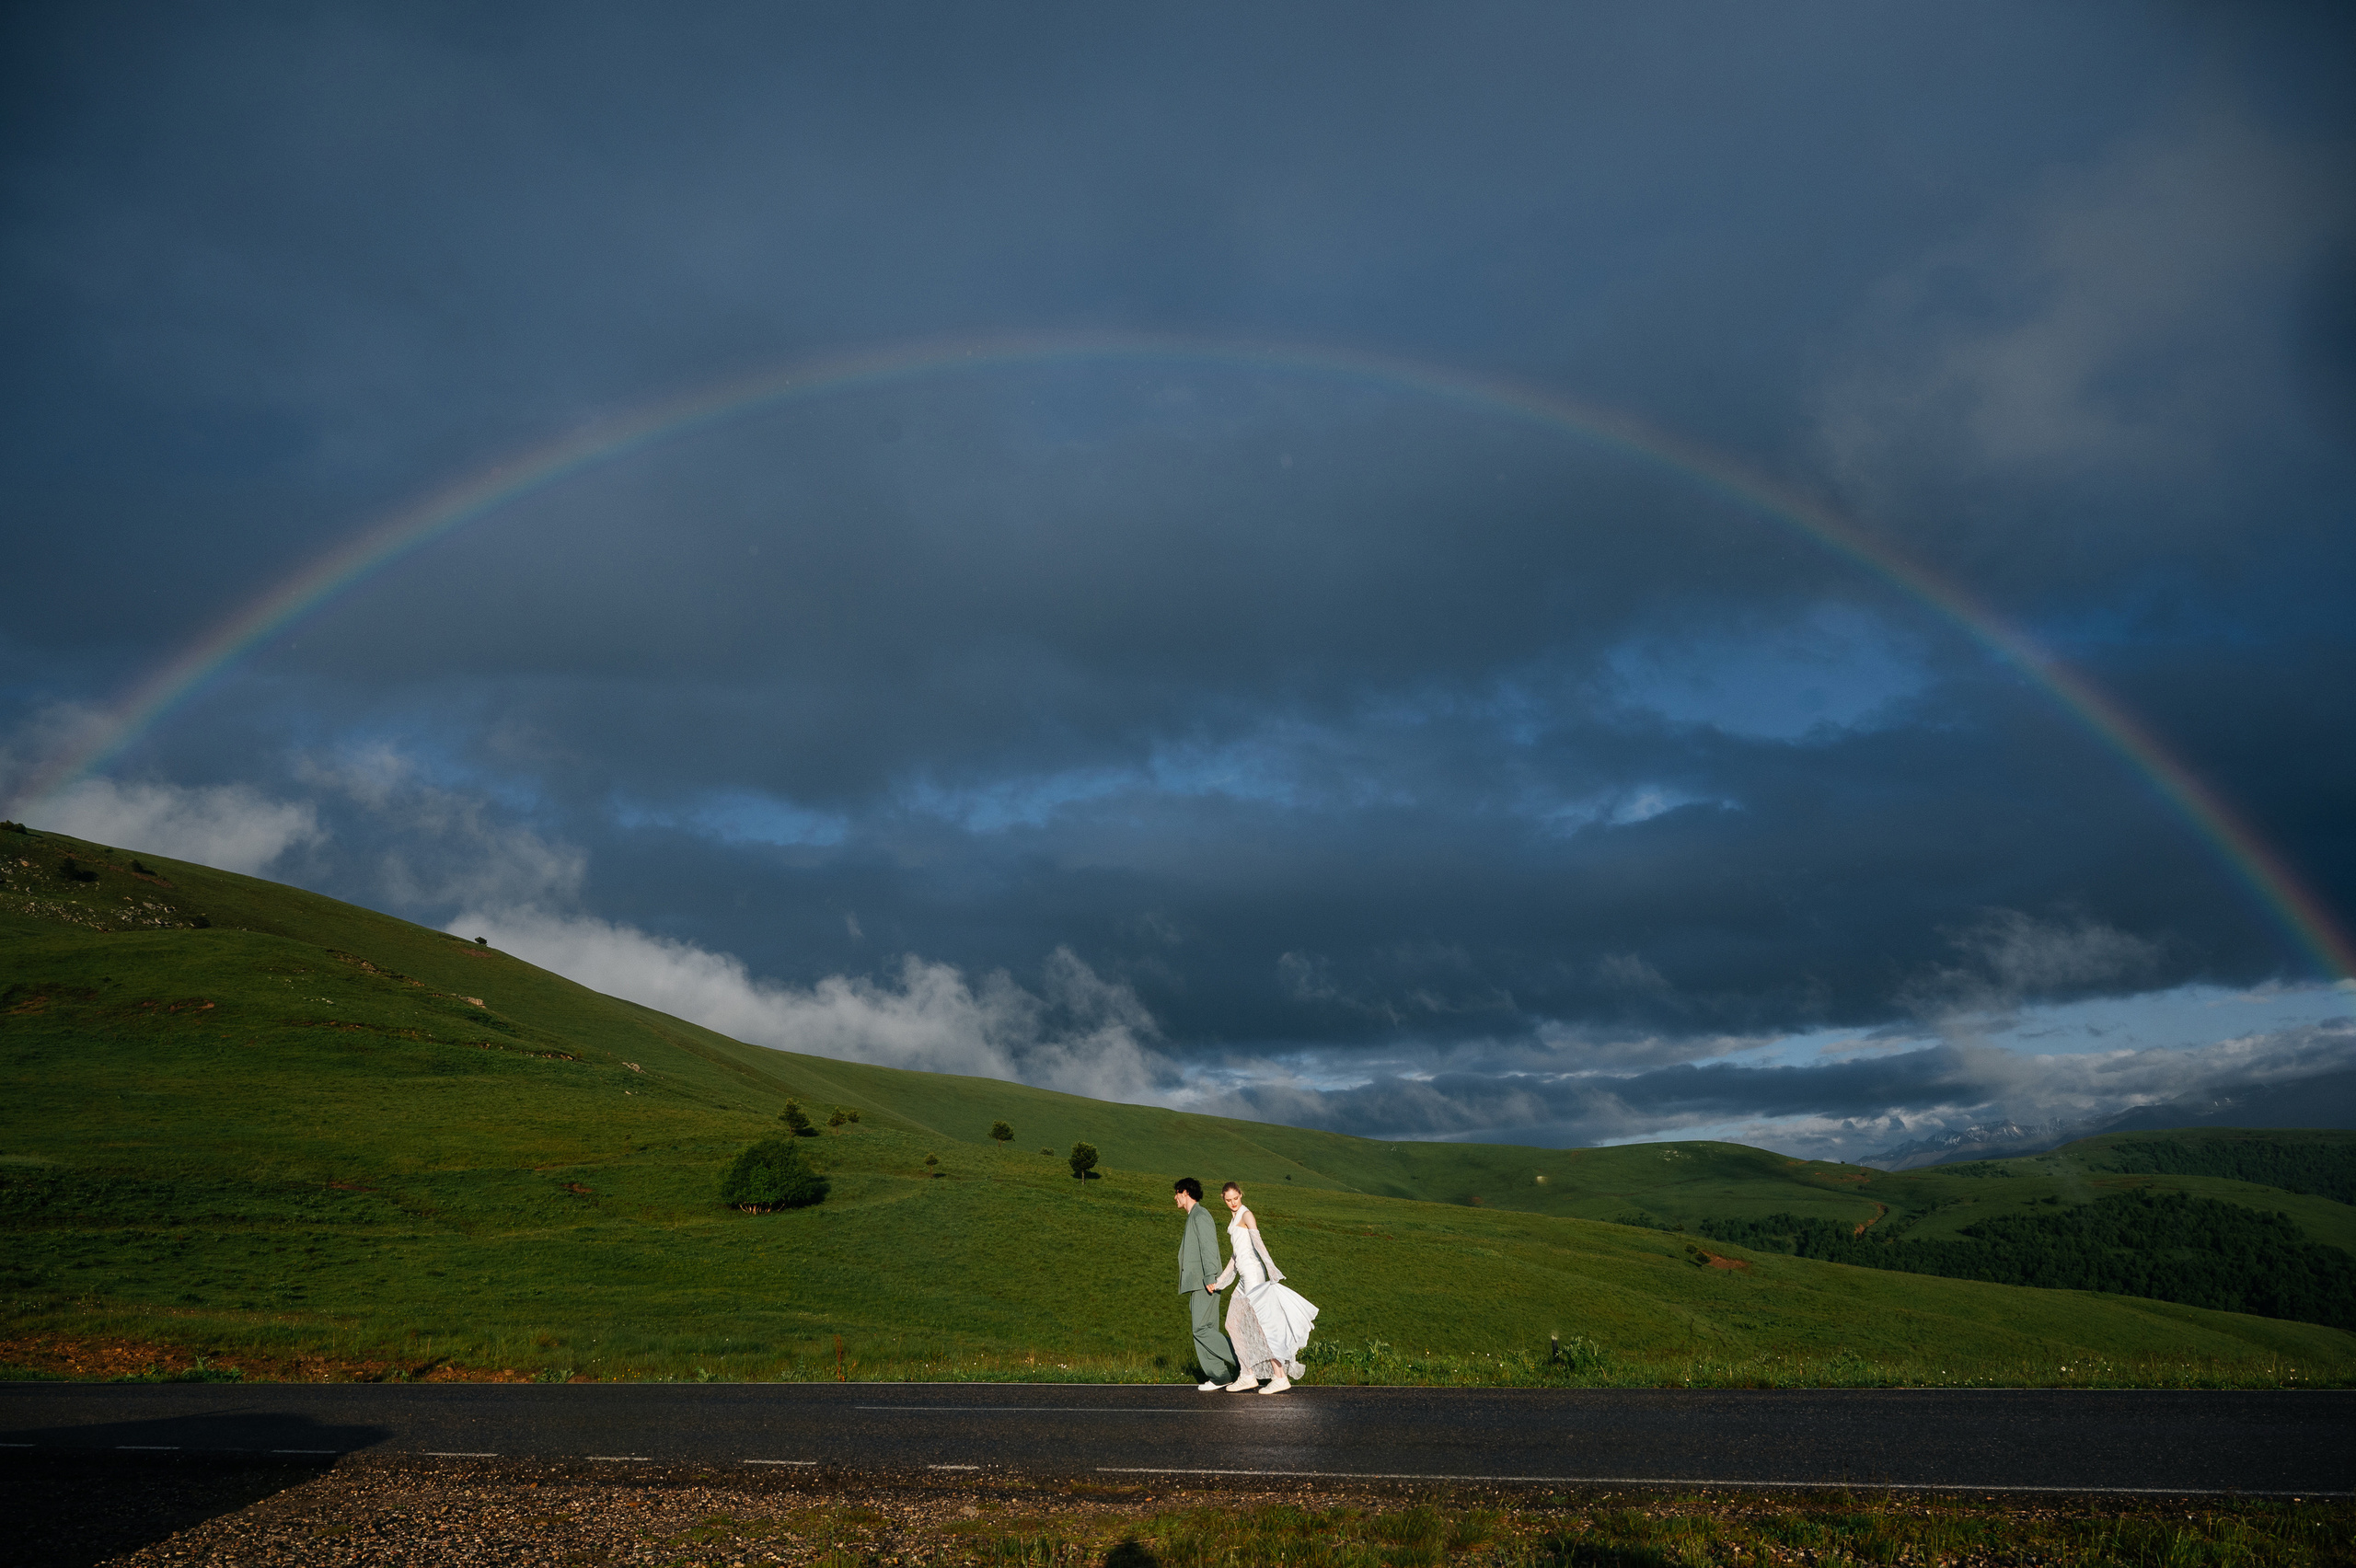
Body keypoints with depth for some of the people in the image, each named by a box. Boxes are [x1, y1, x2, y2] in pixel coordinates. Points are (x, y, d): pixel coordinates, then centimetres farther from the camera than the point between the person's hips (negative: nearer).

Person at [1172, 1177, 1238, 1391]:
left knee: (1202, 1330, -13)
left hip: (1205, 1284, -10)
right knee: (1205, 1330, 6)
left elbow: (1209, 1247, -18)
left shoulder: (1200, 1215, -9)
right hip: (1197, 1285, 10)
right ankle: (1218, 1376, 5)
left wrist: (1210, 1278, -23)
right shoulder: (1193, 1217, 21)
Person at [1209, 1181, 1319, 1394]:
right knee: (1237, 1324, 9)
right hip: (1245, 1276, 9)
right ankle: (1248, 1376, 11)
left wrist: (1269, 1264, -37)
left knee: (1258, 1325, -11)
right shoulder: (1235, 1219, 20)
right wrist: (1221, 1280, 31)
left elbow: (1257, 1240, -23)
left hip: (1253, 1273, -9)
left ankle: (1280, 1377, -11)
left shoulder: (1246, 1215, -7)